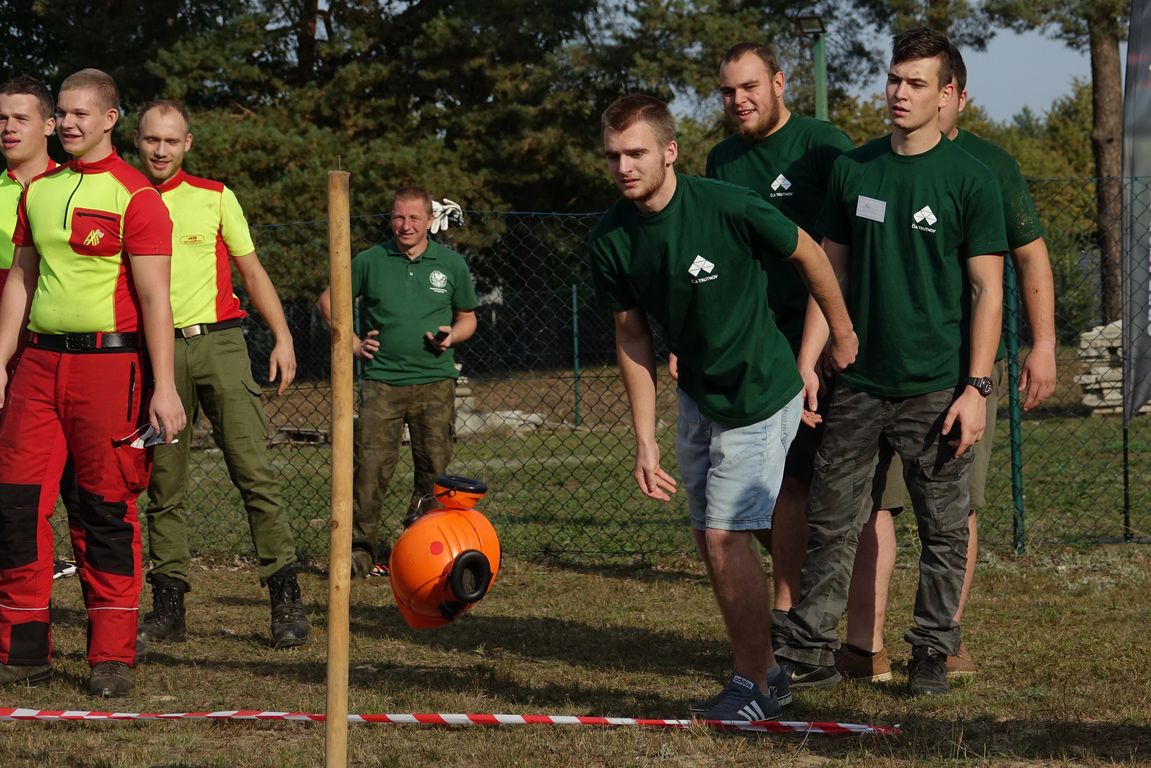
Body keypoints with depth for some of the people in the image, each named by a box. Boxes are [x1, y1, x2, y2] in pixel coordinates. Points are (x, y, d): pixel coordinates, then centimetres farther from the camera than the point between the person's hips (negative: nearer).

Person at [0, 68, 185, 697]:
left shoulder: (134, 196, -5)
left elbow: (154, 298, -8)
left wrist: (163, 388, -12)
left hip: (108, 362, -6)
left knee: (106, 509, -2)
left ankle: (112, 657, 4)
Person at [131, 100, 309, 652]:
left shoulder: (215, 198, 8)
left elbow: (252, 272, 13)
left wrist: (283, 338, 5)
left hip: (217, 341, -1)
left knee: (253, 470, -9)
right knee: (164, 482, 2)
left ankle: (285, 596, -8)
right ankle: (169, 605, 5)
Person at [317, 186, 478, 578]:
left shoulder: (451, 264, 9)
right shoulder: (370, 262, 5)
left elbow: (467, 317, 18)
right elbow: (328, 301, 16)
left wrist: (453, 336, -3)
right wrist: (352, 342, 5)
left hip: (435, 381, 1)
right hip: (382, 380, -1)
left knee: (434, 471, 1)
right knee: (371, 468, -8)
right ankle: (360, 552, -1)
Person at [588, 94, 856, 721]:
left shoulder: (728, 209, -25)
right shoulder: (610, 240, -8)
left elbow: (809, 255, -8)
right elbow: (632, 337, 3)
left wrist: (843, 336, 5)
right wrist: (645, 441, 0)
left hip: (760, 396, -7)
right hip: (696, 398, 7)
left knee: (726, 538, -12)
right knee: (710, 543, 12)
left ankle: (754, 687, 0)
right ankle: (762, 674, 26)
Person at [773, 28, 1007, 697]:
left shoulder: (970, 180, -4)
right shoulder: (854, 170, 8)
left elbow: (988, 290, -5)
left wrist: (977, 388, -11)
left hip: (936, 389, -3)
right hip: (859, 384, 4)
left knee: (944, 530, 5)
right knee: (832, 522, 4)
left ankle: (933, 651, 15)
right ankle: (811, 650, 11)